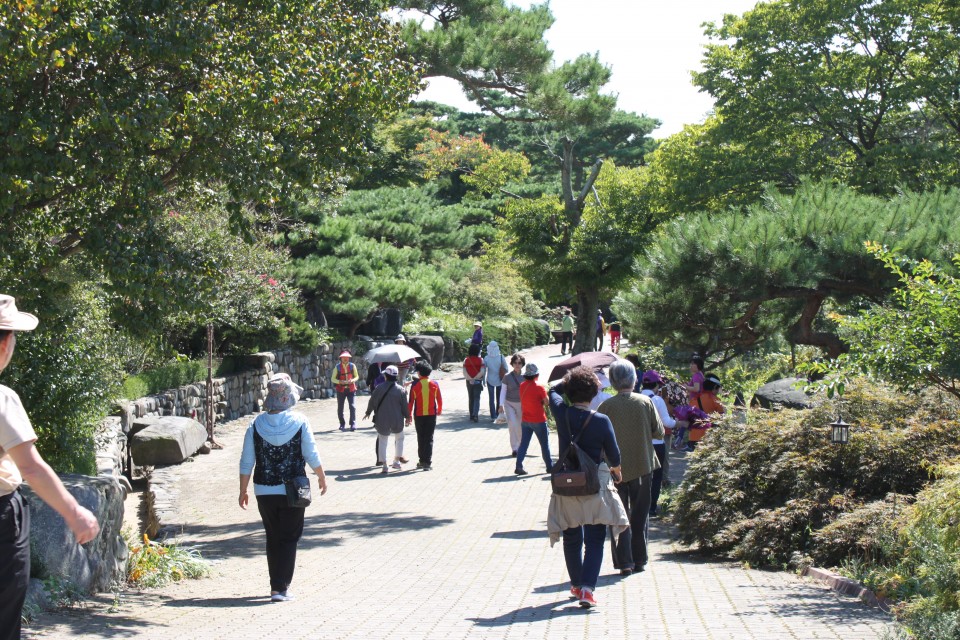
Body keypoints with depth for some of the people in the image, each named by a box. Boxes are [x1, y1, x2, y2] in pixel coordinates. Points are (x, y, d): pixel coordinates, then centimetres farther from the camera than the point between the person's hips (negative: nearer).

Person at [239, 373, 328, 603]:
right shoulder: (299, 422, -8)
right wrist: (321, 477, 13)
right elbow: (312, 456, -4)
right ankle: (281, 588, -3)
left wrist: (243, 490, 11)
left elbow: (246, 462, 0)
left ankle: (276, 585, 22)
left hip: (264, 491, 2)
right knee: (289, 538, 4)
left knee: (273, 538, 16)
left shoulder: (256, 424, -3)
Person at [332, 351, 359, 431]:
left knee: (352, 406, -12)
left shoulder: (352, 366, 1)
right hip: (341, 389, 1)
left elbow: (357, 376, 10)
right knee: (340, 407, 6)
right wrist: (340, 381, -17)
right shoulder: (337, 367, -2)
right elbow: (333, 378, 2)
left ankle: (353, 424, -8)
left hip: (351, 389, -1)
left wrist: (352, 380, -12)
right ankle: (342, 424, 19)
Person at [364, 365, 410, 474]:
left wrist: (368, 412, 19)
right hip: (397, 420, 0)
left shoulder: (379, 388, -8)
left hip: (382, 420, 0)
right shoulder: (400, 389, -8)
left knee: (382, 441, 11)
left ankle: (384, 465, 6)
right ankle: (397, 461, 21)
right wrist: (407, 416, 14)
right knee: (399, 438, 22)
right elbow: (404, 405, -3)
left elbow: (372, 402, 2)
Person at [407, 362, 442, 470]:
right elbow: (439, 399, 6)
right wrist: (439, 410, 25)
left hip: (419, 416, 0)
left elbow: (411, 401, -5)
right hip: (432, 415, 0)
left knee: (421, 438, 13)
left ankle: (422, 461, 18)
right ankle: (427, 462, -4)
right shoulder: (434, 384, -4)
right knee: (429, 439, 3)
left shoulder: (415, 385, -8)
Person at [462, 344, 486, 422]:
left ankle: (471, 415, 18)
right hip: (478, 381, -2)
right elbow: (482, 371, -13)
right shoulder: (480, 360, -7)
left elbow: (464, 372, -6)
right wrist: (475, 378, -3)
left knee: (470, 398, 14)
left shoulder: (466, 360, 0)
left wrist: (470, 379, 0)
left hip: (469, 381, 2)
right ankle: (475, 414, -21)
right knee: (477, 398, -3)